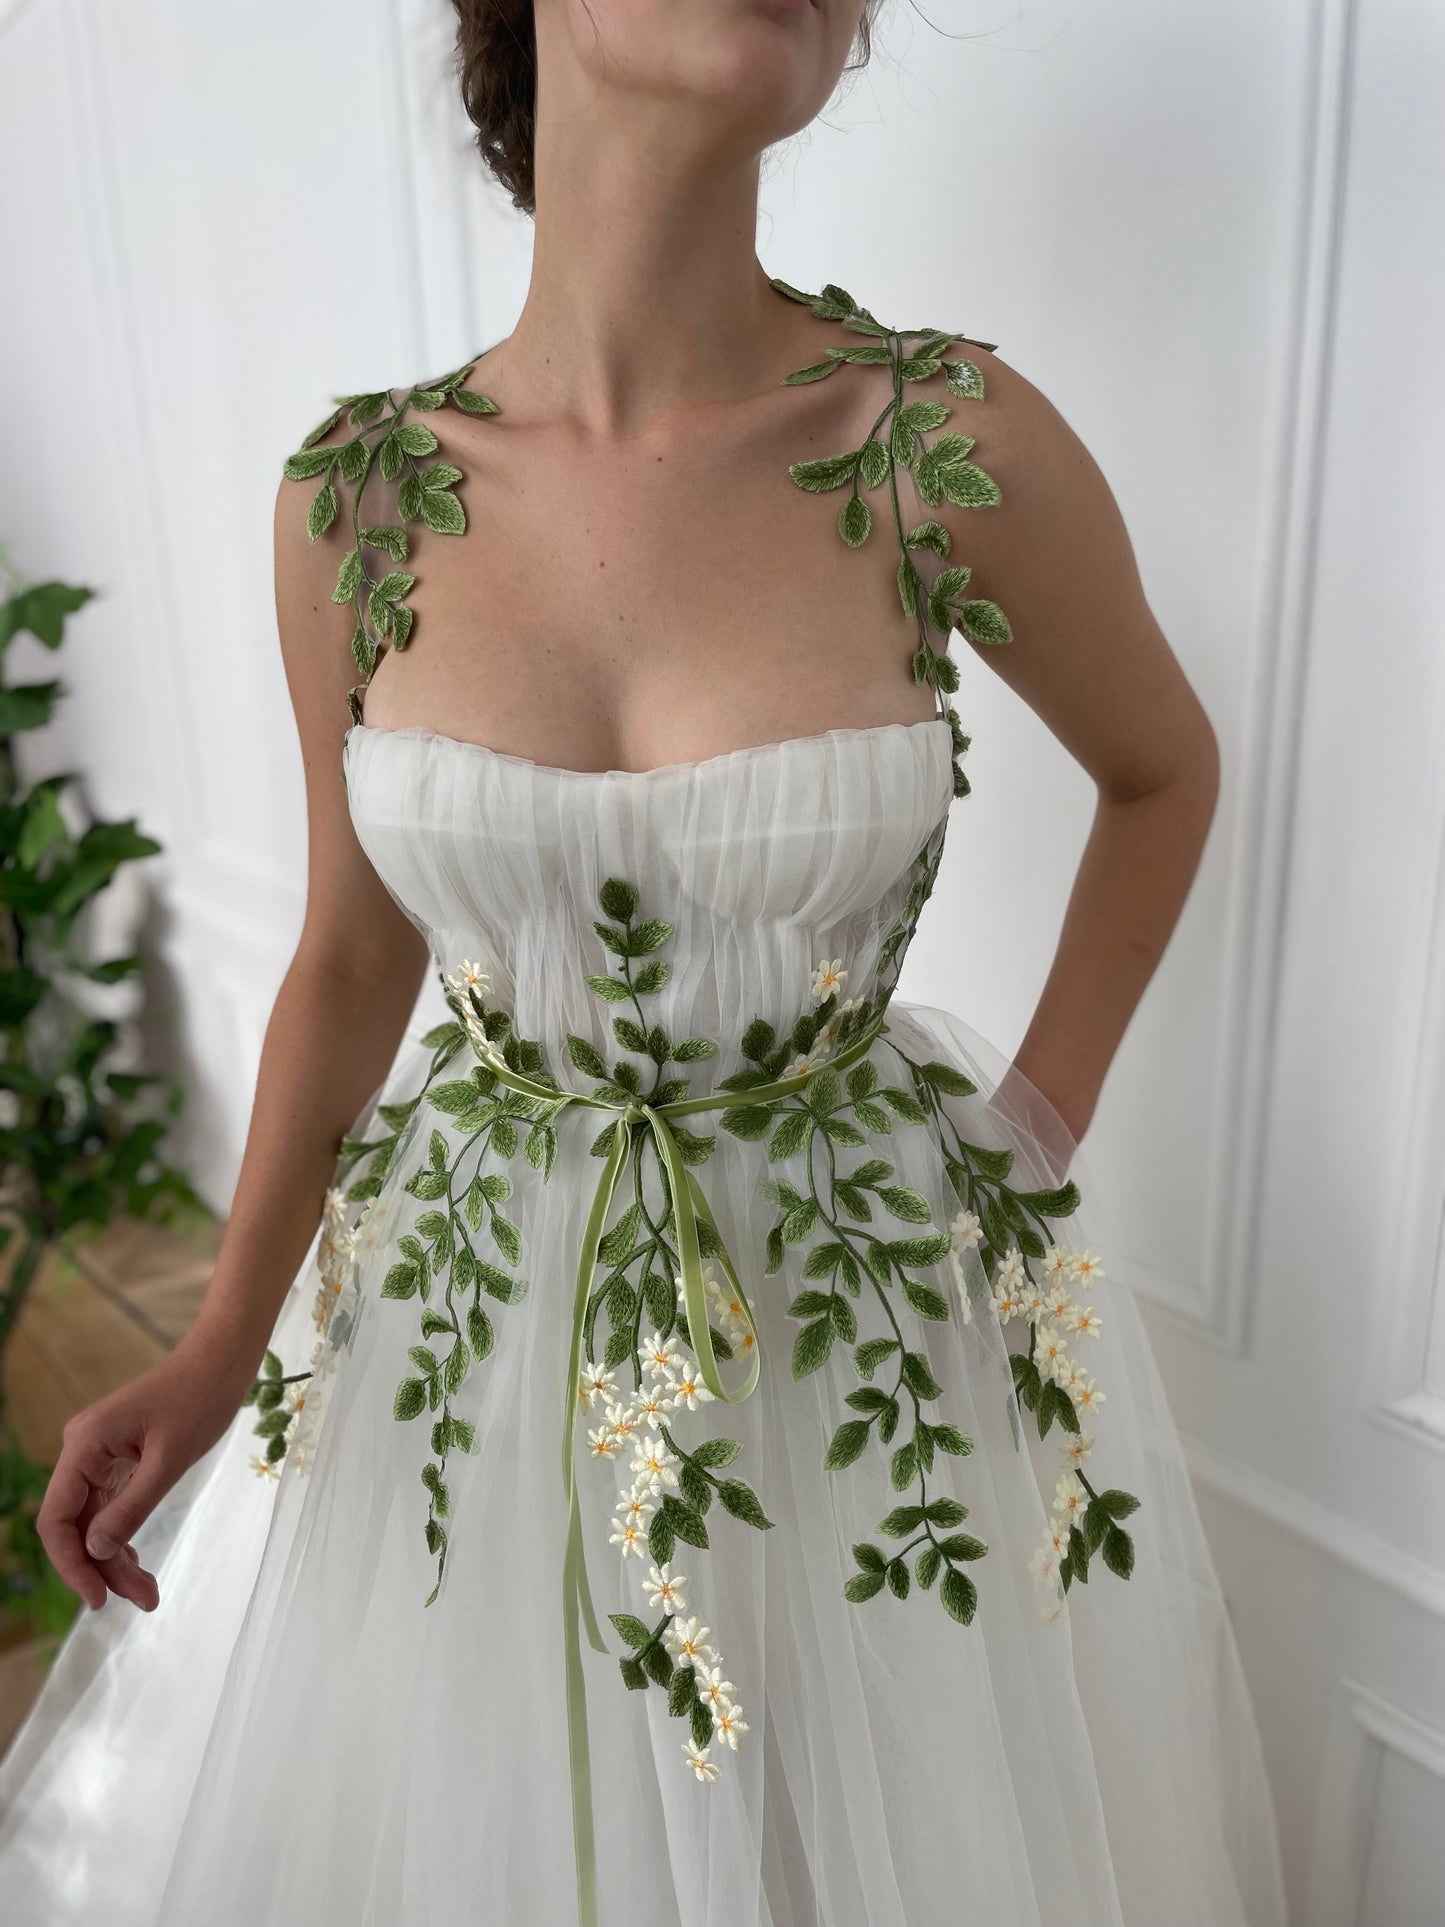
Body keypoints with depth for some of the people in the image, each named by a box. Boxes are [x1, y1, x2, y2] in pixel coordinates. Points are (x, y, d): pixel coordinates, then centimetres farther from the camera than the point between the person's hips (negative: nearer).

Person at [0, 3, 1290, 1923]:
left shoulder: (954, 445, -16)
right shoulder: (354, 492, -9)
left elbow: (1165, 769, 3)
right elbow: (353, 959, 1)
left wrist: (1044, 1121, -1)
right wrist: (217, 1355, -2)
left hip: (874, 1295, -1)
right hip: (469, 1282, 2)